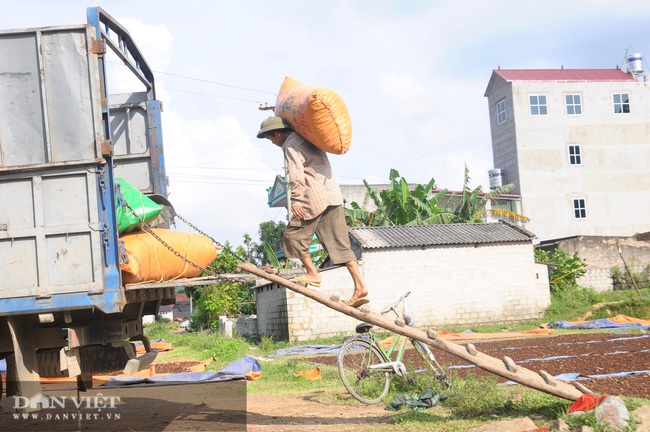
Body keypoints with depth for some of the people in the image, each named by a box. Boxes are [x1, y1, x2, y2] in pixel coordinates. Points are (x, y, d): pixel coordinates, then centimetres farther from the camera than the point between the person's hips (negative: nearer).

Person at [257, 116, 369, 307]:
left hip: (314, 198, -9)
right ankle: (360, 287, -3)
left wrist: (295, 200, -18)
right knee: (340, 243, 3)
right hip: (333, 195, 9)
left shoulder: (290, 145, -5)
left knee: (293, 235, 4)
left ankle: (312, 274, 6)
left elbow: (296, 175, -15)